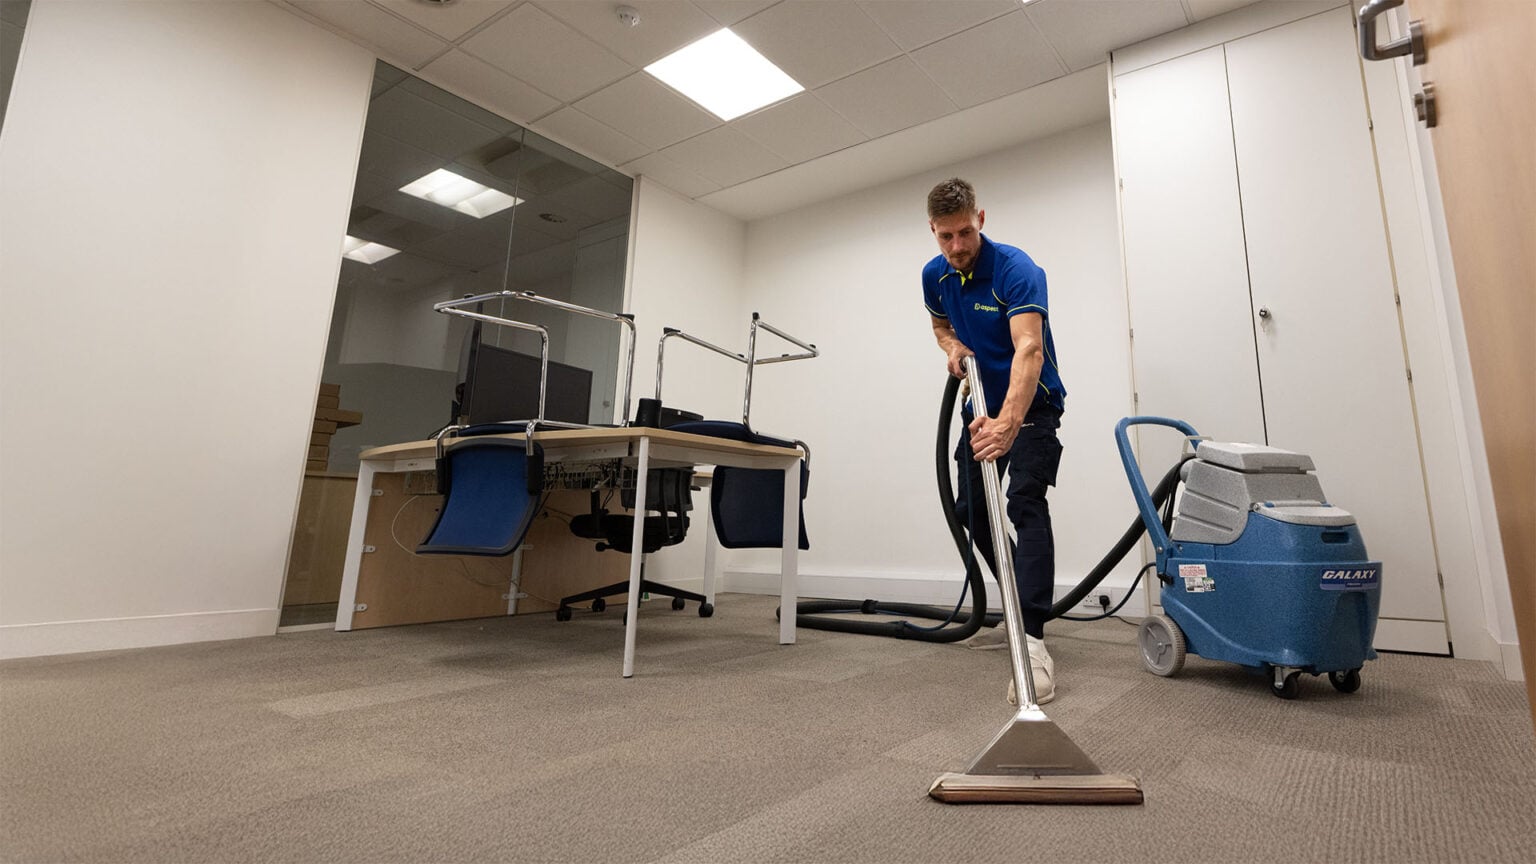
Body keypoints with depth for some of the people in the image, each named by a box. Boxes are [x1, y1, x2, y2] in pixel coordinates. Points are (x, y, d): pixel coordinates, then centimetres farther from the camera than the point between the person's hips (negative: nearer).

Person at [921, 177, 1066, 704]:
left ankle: (1033, 640, -25)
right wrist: (952, 346, -8)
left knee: (1026, 505, -22)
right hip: (984, 407, 7)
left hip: (1031, 406, -7)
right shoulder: (934, 275, -4)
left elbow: (1029, 349, -41)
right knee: (973, 510, 8)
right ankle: (1022, 608, 26)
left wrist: (1008, 423, -58)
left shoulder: (1016, 269, -26)